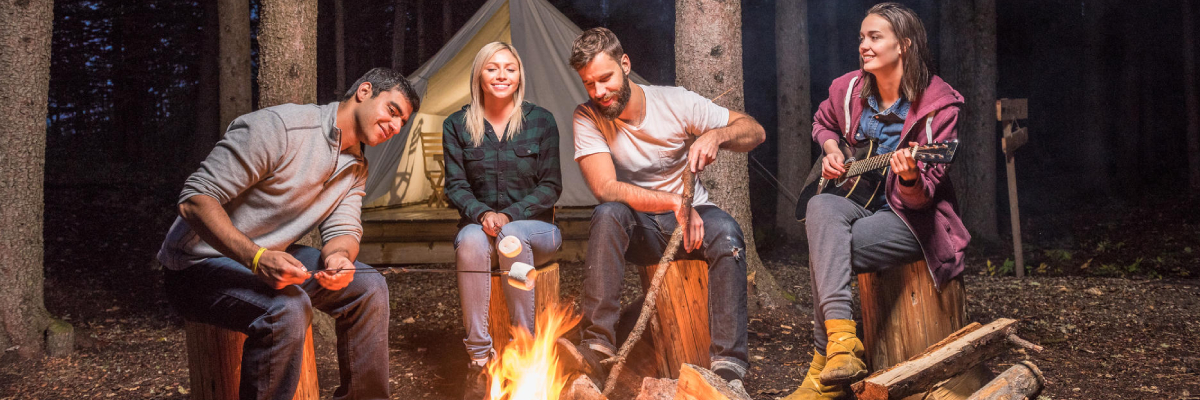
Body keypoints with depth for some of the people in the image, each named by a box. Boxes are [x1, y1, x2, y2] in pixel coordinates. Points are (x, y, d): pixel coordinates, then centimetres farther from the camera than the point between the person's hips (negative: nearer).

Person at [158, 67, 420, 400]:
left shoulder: (356, 167, 7)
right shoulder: (279, 127, -23)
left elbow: (343, 229, 1)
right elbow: (195, 199, -27)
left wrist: (338, 257, -26)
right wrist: (258, 258, -40)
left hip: (273, 256, 8)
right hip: (201, 264, -8)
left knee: (369, 287, -5)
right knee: (288, 307, -34)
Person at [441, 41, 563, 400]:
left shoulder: (541, 121, 4)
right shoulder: (457, 125, 6)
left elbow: (550, 186, 0)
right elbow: (456, 185, 2)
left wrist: (509, 215, -15)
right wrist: (482, 214, -19)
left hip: (534, 227, -1)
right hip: (479, 224, 1)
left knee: (512, 236, -37)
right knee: (471, 240, -36)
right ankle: (478, 359, -38)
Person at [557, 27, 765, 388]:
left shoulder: (676, 102, -8)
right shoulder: (588, 118, -9)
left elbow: (755, 131, -5)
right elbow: (605, 188, -22)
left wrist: (714, 134, -28)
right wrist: (675, 203, -30)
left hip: (692, 218, 0)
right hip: (639, 229, 0)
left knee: (725, 232, -33)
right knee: (608, 214, -33)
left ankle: (728, 364, -35)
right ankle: (597, 348, -36)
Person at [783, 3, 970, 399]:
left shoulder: (938, 105, -13)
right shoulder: (849, 89, 3)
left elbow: (921, 197, -16)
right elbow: (823, 122, 28)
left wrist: (909, 178, -39)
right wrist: (831, 150, 6)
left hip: (912, 218, -5)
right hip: (860, 201, 5)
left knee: (828, 249, -30)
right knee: (821, 208, -32)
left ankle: (824, 366, -20)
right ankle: (842, 338, -44)